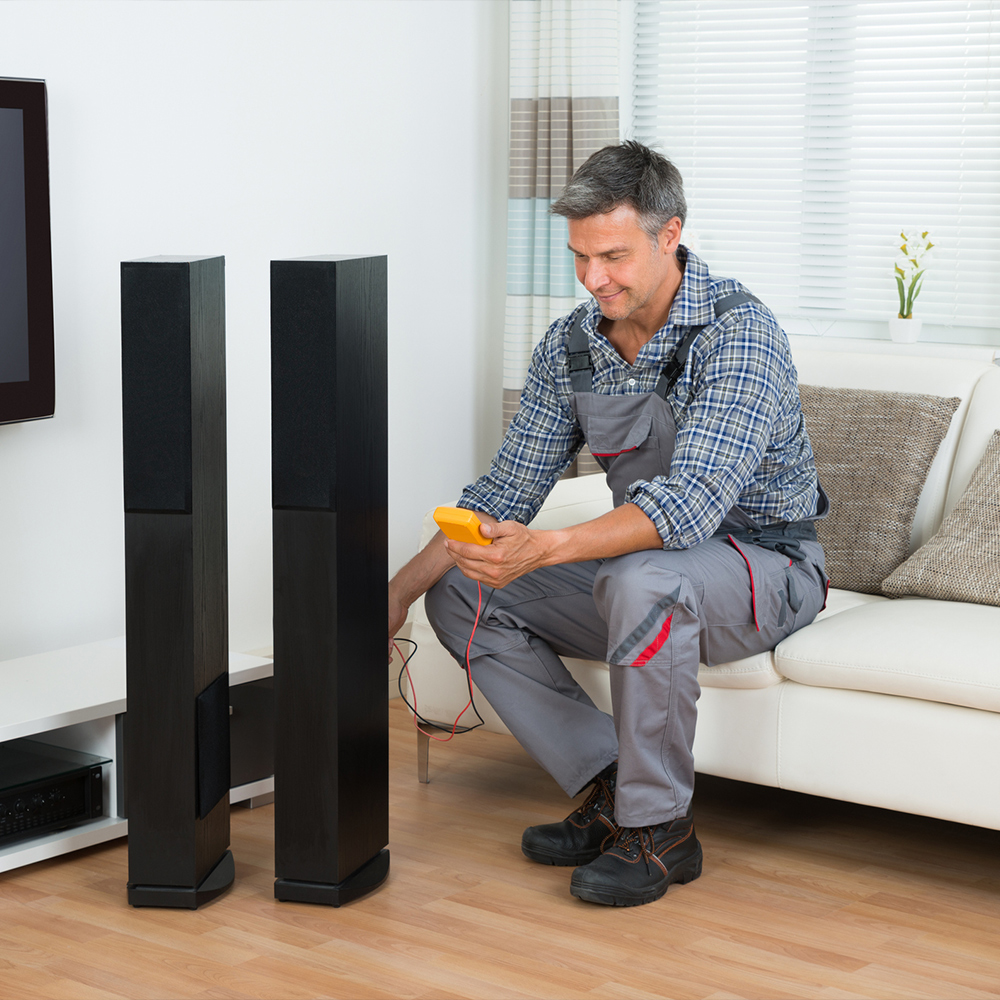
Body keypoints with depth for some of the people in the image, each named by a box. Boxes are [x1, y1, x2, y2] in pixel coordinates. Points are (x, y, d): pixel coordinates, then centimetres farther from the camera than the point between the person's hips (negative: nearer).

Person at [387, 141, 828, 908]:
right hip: (643, 563, 7)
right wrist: (403, 587, -13)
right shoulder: (569, 346, -3)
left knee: (641, 581, -39)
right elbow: (509, 488, 1)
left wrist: (547, 549, -50)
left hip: (766, 567, -7)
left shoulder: (739, 333, -24)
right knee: (462, 597, -6)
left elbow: (693, 500, -37)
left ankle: (661, 831, -21)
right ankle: (610, 793, -6)